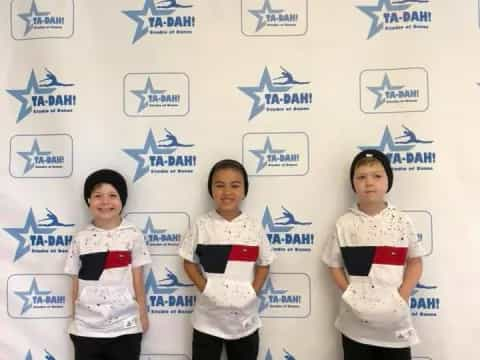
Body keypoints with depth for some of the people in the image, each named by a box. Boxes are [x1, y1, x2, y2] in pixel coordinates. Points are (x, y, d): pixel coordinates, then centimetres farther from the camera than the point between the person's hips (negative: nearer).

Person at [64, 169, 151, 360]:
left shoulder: (133, 235, -6)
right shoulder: (81, 239, -1)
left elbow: (137, 279, -1)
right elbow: (75, 284, 5)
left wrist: (142, 314, 2)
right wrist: (73, 321, 9)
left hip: (125, 326, -1)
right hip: (86, 328, 2)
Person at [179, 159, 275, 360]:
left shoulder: (254, 227, -4)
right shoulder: (201, 226, -7)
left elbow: (264, 264, 4)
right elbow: (189, 262, -1)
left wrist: (253, 291, -8)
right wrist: (205, 288, -12)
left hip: (245, 319, 1)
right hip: (208, 319, -1)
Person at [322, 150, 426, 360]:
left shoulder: (402, 222, -4)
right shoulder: (344, 224, -5)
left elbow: (415, 262, 3)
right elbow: (334, 265, 1)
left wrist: (401, 298, -9)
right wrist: (351, 296, -10)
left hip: (395, 320, 0)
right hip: (355, 321, 0)